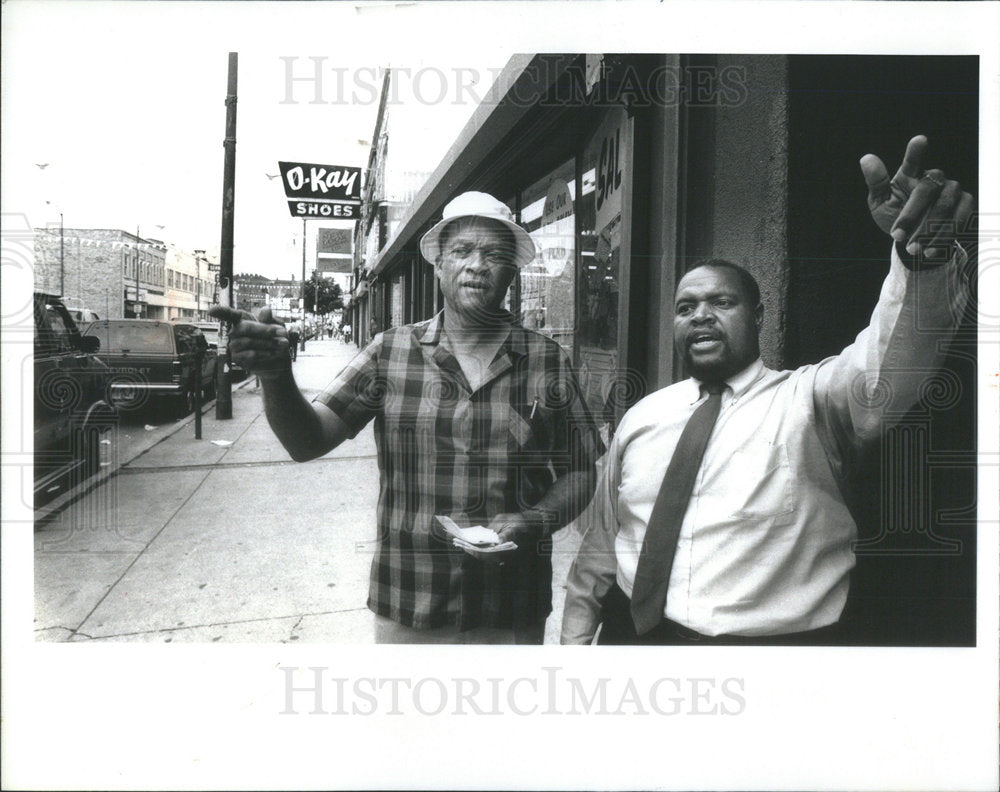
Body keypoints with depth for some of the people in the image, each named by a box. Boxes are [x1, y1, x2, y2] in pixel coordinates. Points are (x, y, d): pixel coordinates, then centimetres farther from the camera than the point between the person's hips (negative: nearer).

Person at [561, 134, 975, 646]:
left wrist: (924, 252, -44)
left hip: (773, 637, -2)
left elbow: (894, 358, -26)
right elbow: (601, 539, 9)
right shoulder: (642, 416, 4)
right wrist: (574, 640, 9)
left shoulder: (810, 400, -6)